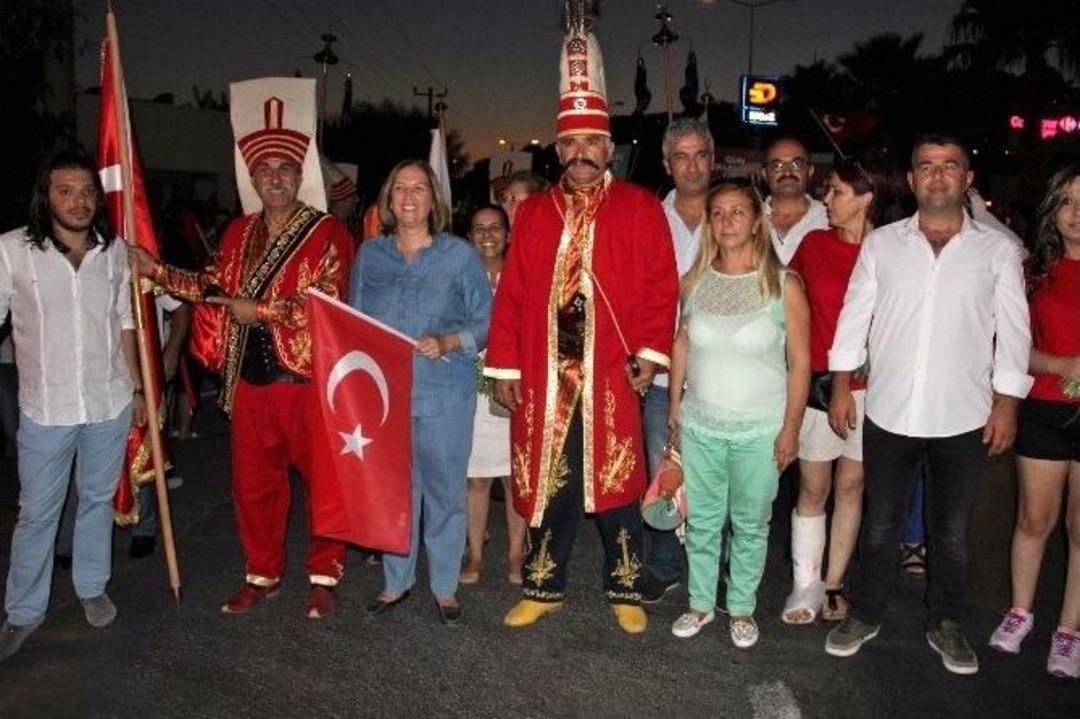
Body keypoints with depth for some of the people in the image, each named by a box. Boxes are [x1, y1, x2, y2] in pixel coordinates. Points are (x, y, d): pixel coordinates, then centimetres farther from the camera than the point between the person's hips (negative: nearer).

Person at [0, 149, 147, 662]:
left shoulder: (114, 250, 1)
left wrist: (136, 388, 12)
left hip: (109, 405, 3)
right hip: (45, 408, -2)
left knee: (98, 500, 17)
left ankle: (92, 588, 36)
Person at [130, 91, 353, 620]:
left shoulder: (327, 233, -7)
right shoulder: (239, 232, 12)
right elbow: (215, 288, 17)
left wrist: (260, 310, -15)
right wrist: (156, 270, 10)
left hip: (308, 379, -5)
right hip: (250, 379, 6)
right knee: (253, 483, 14)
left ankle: (325, 576, 24)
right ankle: (262, 574, 32)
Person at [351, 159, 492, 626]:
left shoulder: (459, 255, 0)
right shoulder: (370, 255, 9)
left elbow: (486, 322, -1)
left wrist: (447, 343, -18)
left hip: (444, 394, -2)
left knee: (444, 491, 5)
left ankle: (445, 586, 22)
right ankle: (396, 581, 29)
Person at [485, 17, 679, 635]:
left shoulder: (641, 208, 1)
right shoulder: (533, 213, 9)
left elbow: (660, 285, -3)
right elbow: (513, 294, 7)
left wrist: (650, 352, -11)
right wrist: (505, 365, 3)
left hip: (611, 376, -2)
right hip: (544, 376, 3)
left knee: (615, 484, 7)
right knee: (548, 484, 12)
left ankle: (626, 590, 26)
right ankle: (544, 588, 28)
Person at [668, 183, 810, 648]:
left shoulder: (783, 285, -9)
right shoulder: (695, 281, 1)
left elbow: (799, 362, -7)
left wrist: (791, 427, -8)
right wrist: (675, 405, 9)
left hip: (759, 430, -3)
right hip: (700, 425, 3)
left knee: (750, 524, 11)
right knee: (701, 521, 13)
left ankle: (742, 608, 29)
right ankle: (701, 603, 31)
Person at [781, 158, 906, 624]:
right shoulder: (814, 244, 1)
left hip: (869, 387, 0)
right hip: (817, 382, 1)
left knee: (851, 485, 11)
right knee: (813, 488, 6)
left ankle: (833, 585, 23)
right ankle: (807, 585, 18)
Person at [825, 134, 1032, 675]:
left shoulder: (998, 251, 1)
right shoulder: (881, 244, 3)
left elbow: (1013, 331, 2)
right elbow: (854, 316, 4)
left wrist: (1006, 404, -2)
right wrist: (841, 386, 0)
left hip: (963, 420, 0)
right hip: (888, 413, 0)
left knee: (951, 531, 14)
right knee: (879, 525, 12)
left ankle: (946, 624, 33)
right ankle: (864, 615, 30)